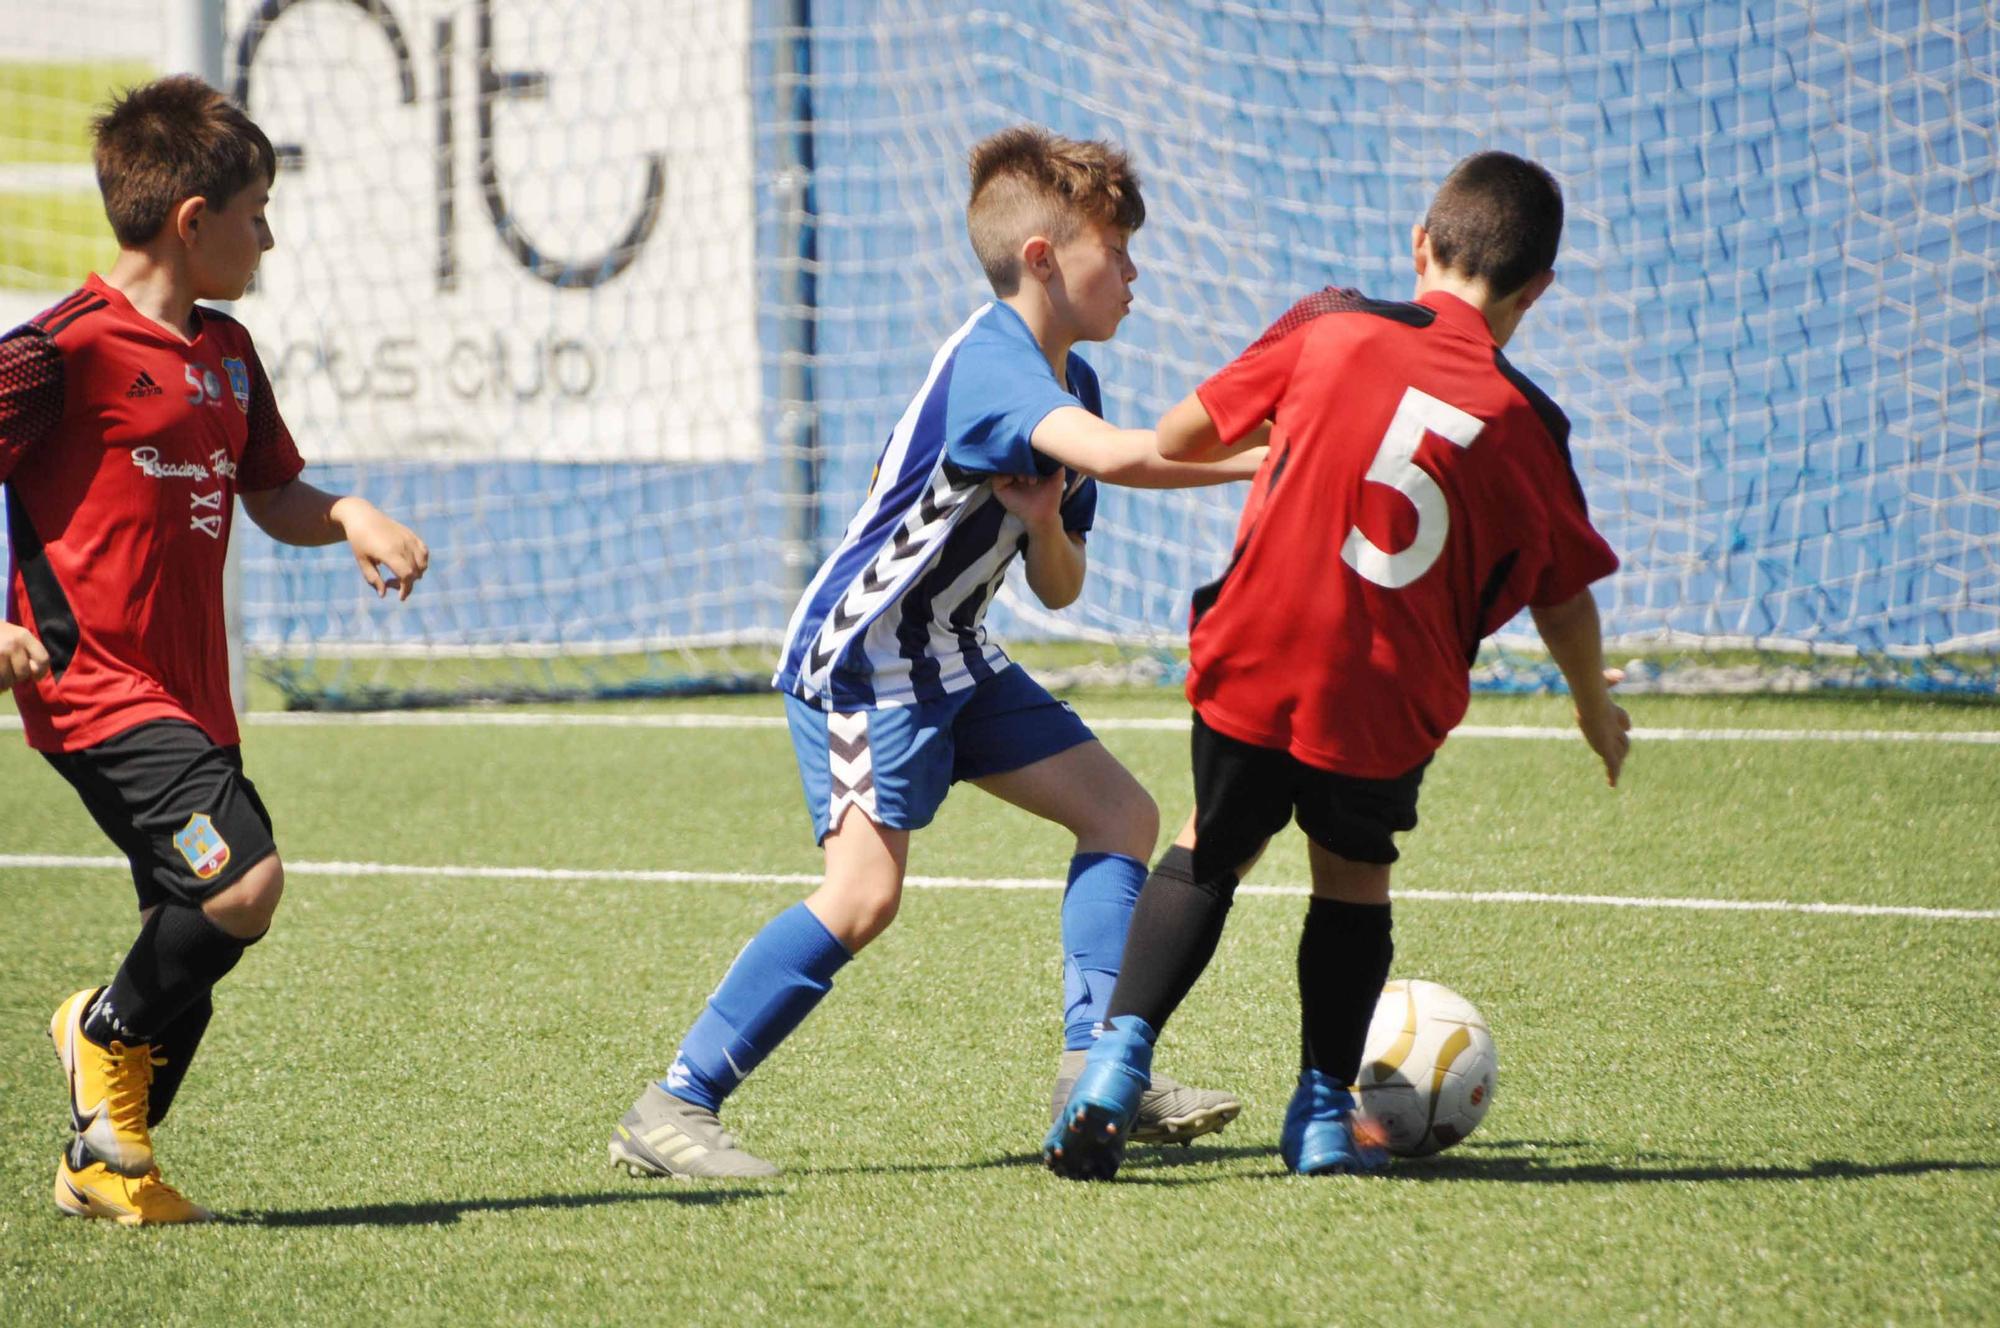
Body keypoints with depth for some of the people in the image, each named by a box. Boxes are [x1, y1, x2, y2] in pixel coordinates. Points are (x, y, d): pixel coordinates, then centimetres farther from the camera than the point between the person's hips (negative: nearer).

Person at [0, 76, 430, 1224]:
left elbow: (275, 499, 25)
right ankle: (109, 1030, 4)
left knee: (193, 947, 9)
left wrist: (352, 520, 4)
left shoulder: (227, 356, 15)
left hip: (189, 696, 9)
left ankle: (105, 1167, 24)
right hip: (97, 686, -9)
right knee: (243, 881, -23)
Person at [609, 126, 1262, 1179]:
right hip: (860, 657, -10)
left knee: (1121, 813, 8)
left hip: (951, 658, 10)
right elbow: (1113, 455, -39)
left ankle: (1096, 1072, 7)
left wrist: (1042, 526, -10)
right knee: (864, 892, -20)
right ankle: (672, 1109, -16)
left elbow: (1057, 589, 12)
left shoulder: (1064, 380, 10)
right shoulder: (989, 361, -20)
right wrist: (1259, 460, -29)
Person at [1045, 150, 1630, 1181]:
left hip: (1252, 661, 0)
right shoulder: (1526, 424, 2)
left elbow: (1179, 437, 6)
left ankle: (1117, 1064, 5)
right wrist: (1597, 711, 30)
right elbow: (1564, 600, 11)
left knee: (1209, 852, 20)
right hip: (1389, 703, 0)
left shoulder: (1330, 327, 1)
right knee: (1354, 880, 22)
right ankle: (1324, 1114, 23)